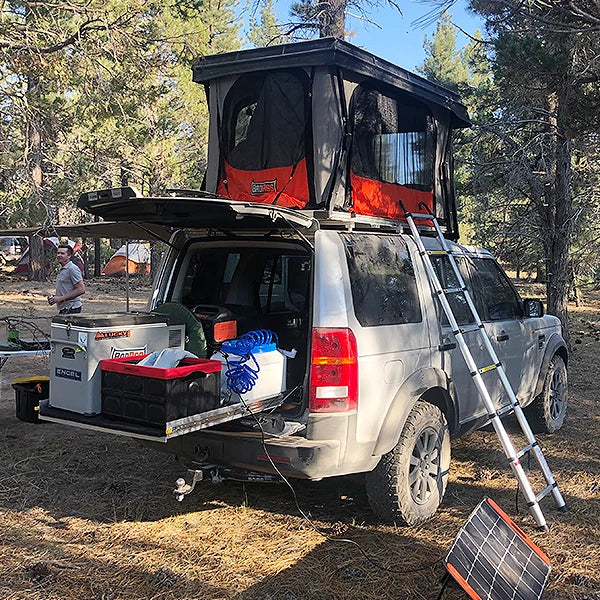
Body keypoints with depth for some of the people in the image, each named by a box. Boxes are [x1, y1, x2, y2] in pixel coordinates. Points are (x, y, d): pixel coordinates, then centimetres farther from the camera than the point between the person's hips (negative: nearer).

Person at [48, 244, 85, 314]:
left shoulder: (72, 269, -13)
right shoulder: (61, 270, 18)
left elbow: (81, 290, -20)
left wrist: (61, 298, -18)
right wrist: (54, 297, 8)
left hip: (71, 309, -10)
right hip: (63, 309, 10)